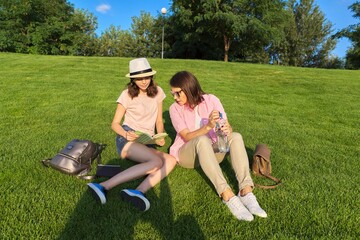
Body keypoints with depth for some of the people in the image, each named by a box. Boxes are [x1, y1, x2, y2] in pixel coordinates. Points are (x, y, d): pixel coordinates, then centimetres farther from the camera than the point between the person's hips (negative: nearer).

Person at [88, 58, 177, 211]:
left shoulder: (157, 92, 7)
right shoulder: (127, 95, -3)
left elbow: (159, 121, 12)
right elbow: (115, 124, 0)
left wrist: (160, 137, -8)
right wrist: (125, 134, -23)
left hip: (147, 142, 5)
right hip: (127, 139, -4)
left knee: (171, 160, -25)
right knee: (156, 162, -33)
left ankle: (139, 191, -44)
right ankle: (104, 186, -37)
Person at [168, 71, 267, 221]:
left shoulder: (211, 100, -5)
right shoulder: (175, 108, -9)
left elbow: (228, 127, -8)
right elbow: (187, 137, -19)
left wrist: (227, 130, -33)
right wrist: (208, 126, -37)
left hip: (211, 152, 3)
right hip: (187, 154, -2)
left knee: (235, 137, -25)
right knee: (202, 140, -36)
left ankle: (246, 192, -34)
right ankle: (227, 195, -41)